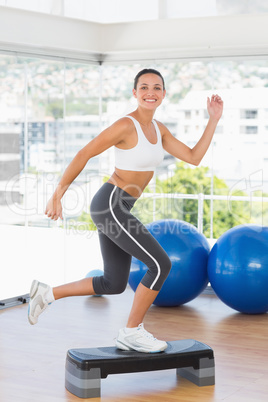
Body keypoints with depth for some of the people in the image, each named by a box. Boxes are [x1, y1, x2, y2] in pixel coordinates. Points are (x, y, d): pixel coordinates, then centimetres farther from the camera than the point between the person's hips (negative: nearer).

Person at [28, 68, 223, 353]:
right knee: (161, 265, -9)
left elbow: (194, 158, 9)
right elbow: (83, 155, -14)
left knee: (114, 285, 14)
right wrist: (57, 196, -15)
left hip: (116, 210, 9)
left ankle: (47, 294, 23)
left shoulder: (157, 128, 11)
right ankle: (132, 332, 4)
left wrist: (214, 119, 5)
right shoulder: (126, 126, -15)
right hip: (109, 205, -9)